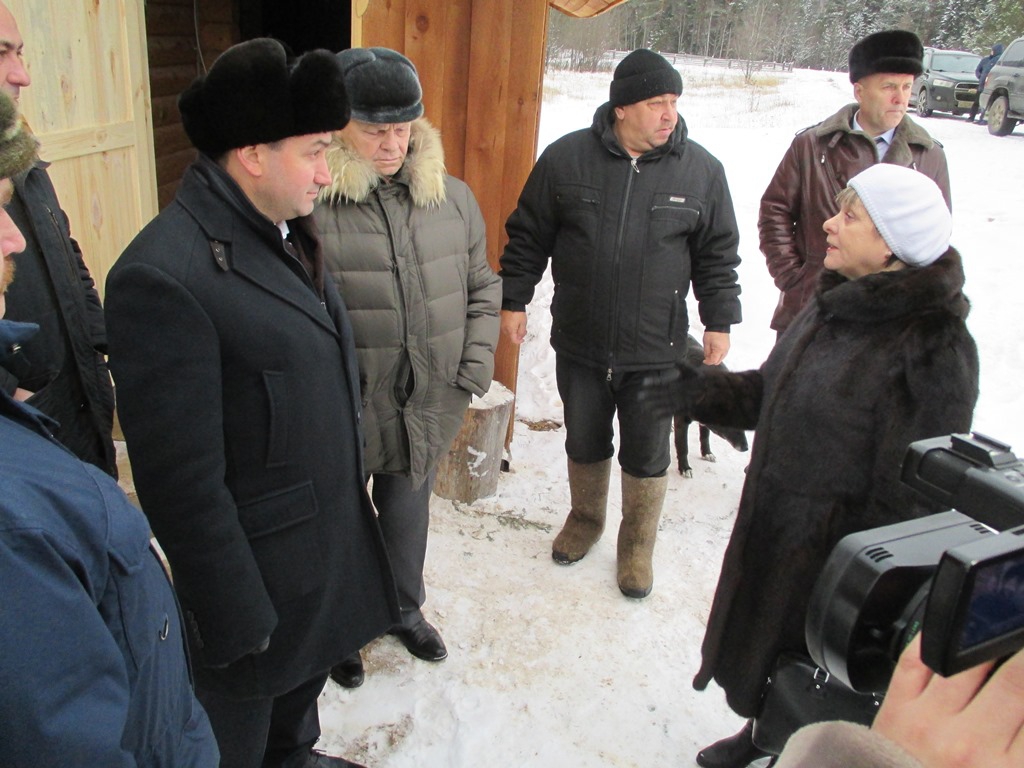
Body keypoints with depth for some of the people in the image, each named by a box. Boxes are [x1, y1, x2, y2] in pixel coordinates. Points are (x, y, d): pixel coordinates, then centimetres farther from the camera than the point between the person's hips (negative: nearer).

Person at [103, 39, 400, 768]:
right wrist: (236, 617, -17)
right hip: (258, 571, -8)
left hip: (334, 539, 8)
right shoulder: (164, 275, -26)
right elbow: (182, 480, -24)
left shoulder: (283, 234, 2)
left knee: (303, 685, 30)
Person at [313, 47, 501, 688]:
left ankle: (405, 607, 50)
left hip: (429, 406, 4)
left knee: (409, 514, 24)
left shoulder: (452, 199, 1)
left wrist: (478, 362, 1)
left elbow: (482, 288, 10)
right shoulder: (308, 206, -18)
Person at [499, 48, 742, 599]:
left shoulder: (701, 170, -3)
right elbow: (527, 237, 3)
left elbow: (718, 255, 5)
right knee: (584, 443, 18)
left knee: (647, 455, 10)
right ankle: (585, 519, 44)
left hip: (657, 351, 0)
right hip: (579, 345, 1)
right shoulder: (566, 158, -5)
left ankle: (638, 544, 33)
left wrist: (720, 322, 3)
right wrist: (513, 300, 3)